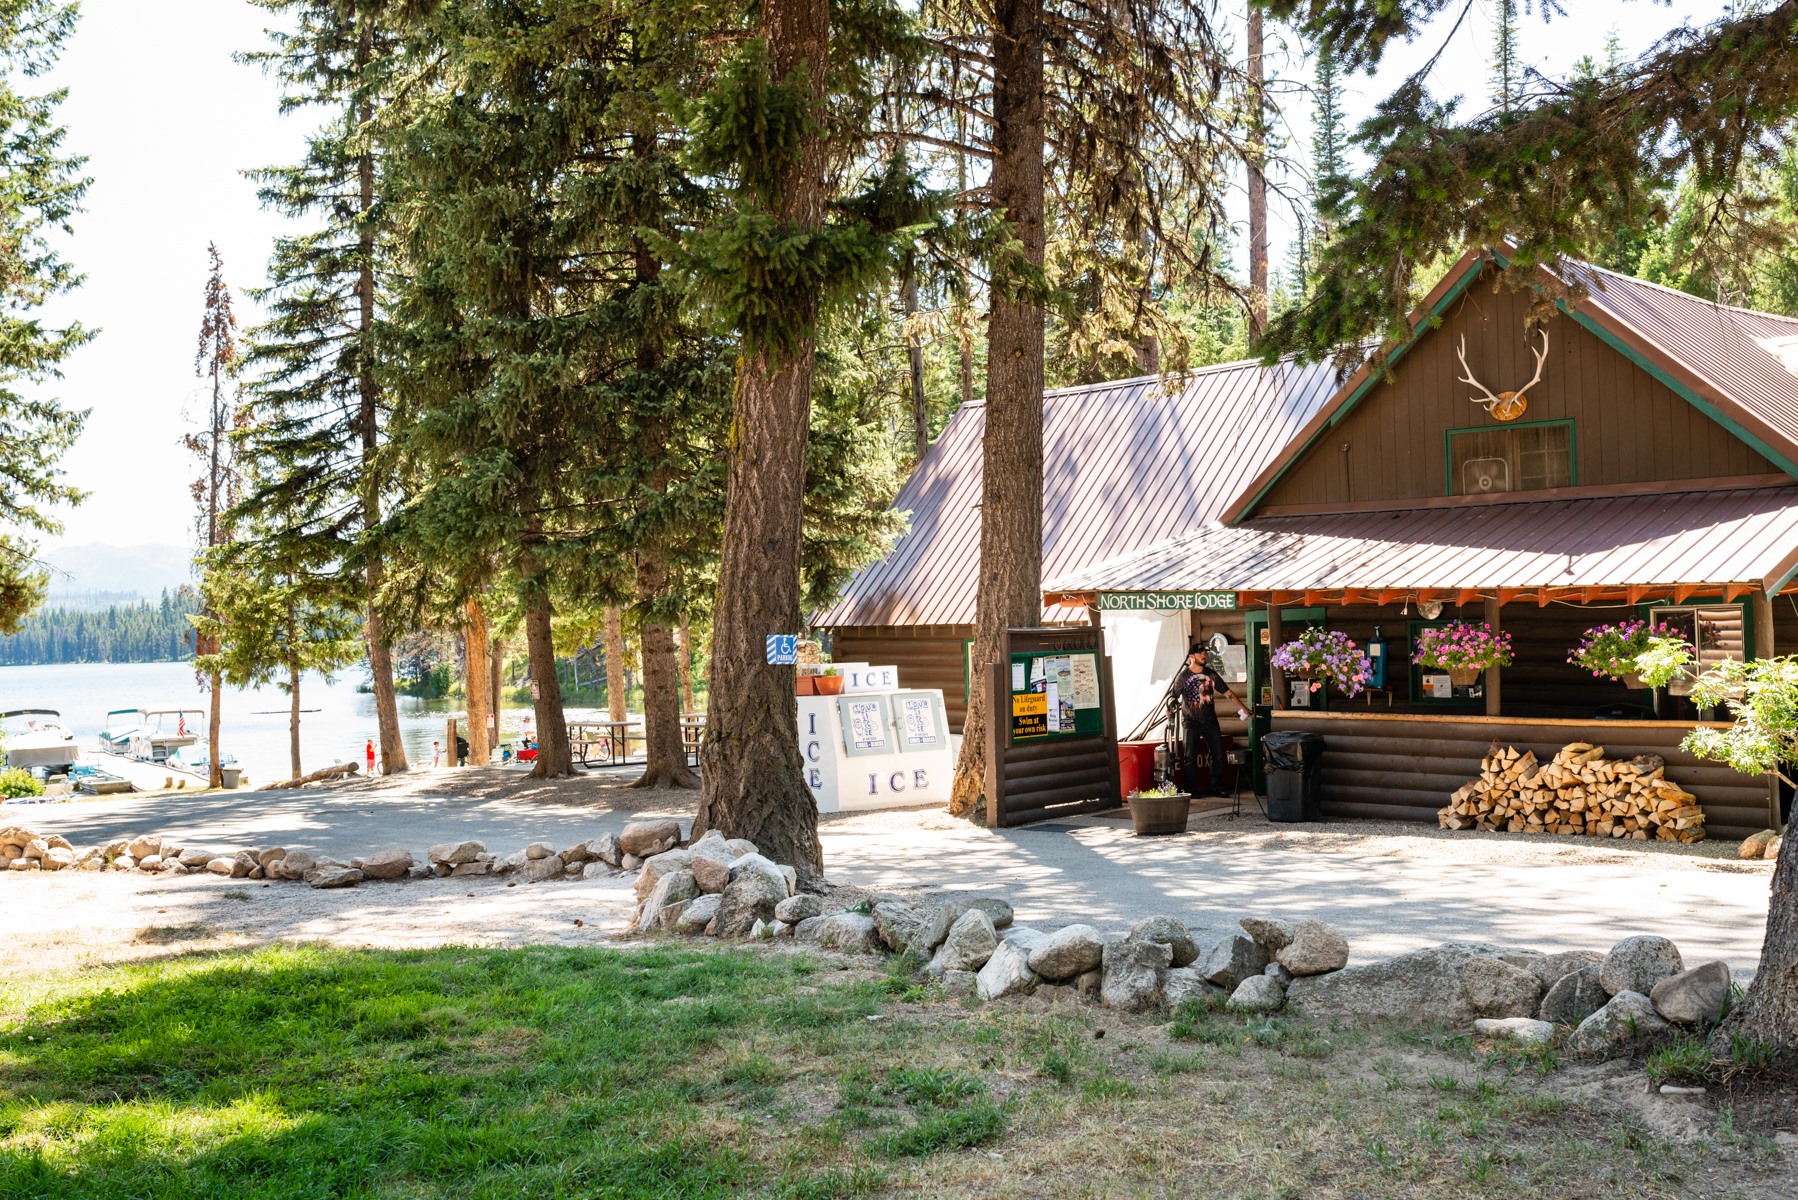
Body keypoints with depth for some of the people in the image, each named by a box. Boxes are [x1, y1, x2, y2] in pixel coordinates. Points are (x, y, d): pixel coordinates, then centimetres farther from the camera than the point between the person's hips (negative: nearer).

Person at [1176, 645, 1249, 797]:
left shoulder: (1211, 675, 4)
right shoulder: (1183, 676, -5)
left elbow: (1227, 693, 5)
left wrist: (1242, 708, 0)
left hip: (1210, 721, 4)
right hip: (1191, 723, -4)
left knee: (1218, 755, 4)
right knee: (1190, 757, -2)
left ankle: (1217, 788, 13)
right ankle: (1191, 790, 5)